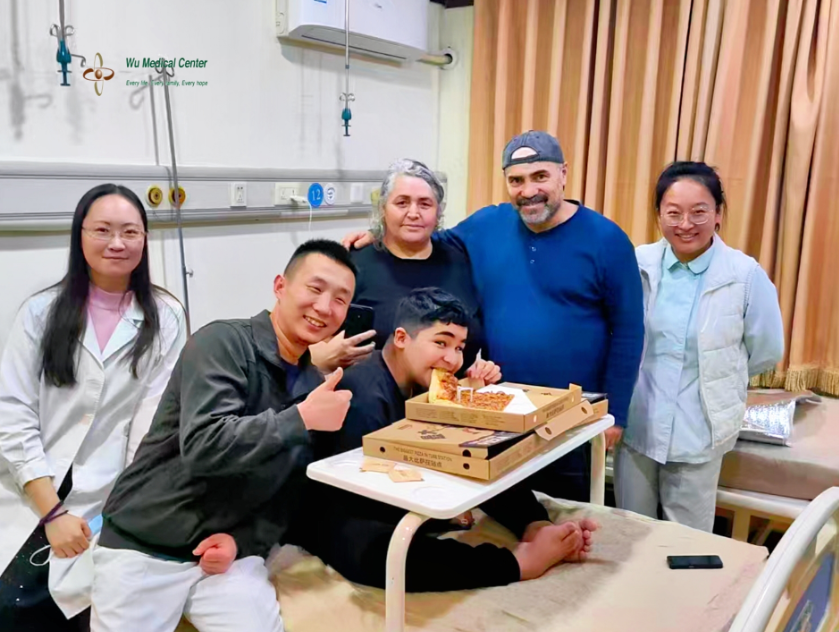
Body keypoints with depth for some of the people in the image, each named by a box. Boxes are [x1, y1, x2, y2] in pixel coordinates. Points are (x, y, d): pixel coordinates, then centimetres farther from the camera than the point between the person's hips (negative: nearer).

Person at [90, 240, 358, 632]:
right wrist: (301, 419, -25)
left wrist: (243, 541, -8)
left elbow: (290, 494, 7)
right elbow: (202, 447, -26)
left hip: (231, 551, 4)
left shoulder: (314, 387, 4)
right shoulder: (223, 342, -14)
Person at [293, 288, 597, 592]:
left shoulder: (424, 382, 1)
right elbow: (362, 492, -29)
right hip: (343, 518, -9)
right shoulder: (366, 398, -26)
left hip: (408, 506, 9)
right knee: (378, 554, -42)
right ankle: (520, 563, -35)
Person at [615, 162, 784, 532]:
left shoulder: (746, 275, -13)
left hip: (699, 431, -2)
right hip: (636, 424, 2)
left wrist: (717, 376, 9)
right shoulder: (637, 264, -7)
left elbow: (767, 352, 1)